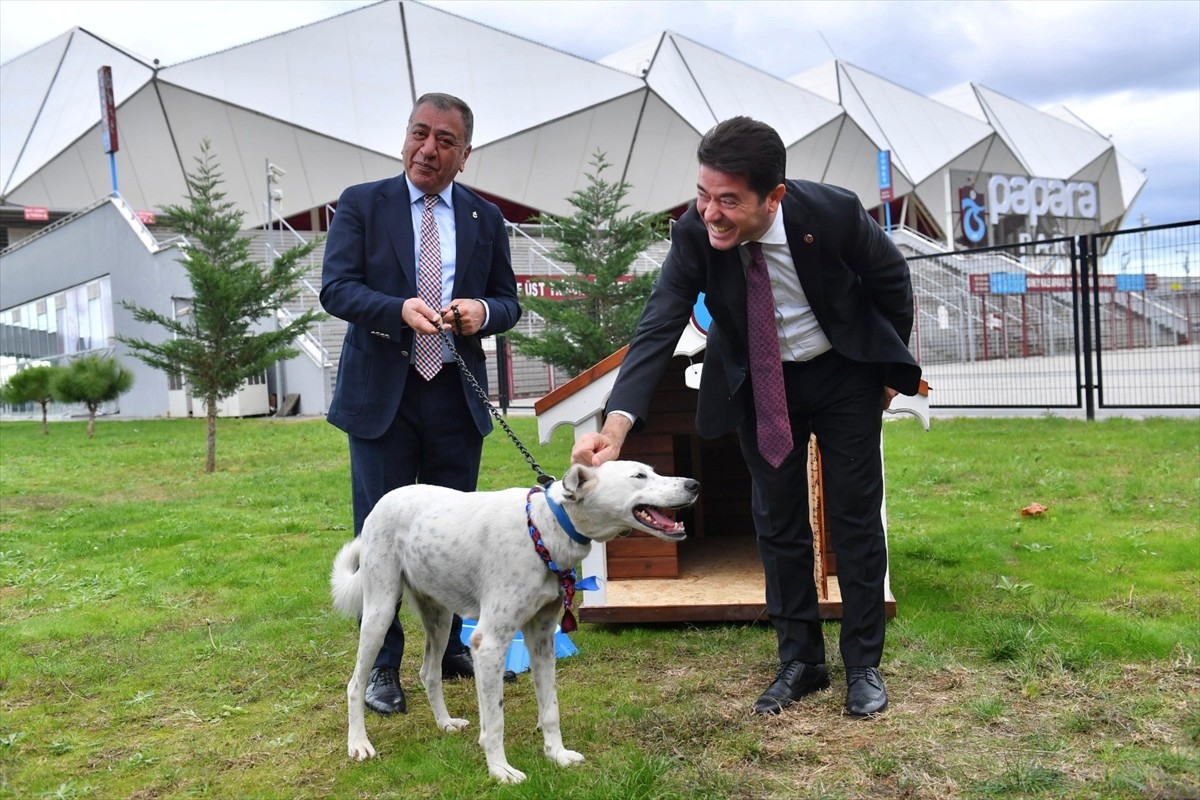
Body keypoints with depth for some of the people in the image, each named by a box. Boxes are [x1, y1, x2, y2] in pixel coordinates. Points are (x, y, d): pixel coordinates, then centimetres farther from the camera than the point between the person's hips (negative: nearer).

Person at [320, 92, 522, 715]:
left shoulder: (485, 218, 10)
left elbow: (508, 303, 10)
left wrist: (482, 310, -14)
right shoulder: (361, 204, 2)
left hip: (456, 393, 3)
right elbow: (336, 288, -8)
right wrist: (399, 309, -26)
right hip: (382, 392, -2)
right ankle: (382, 665, 14)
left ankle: (450, 648, 28)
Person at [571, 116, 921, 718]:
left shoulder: (833, 212, -28)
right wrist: (616, 425, -42)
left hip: (844, 373, -1)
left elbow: (892, 280, -8)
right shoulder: (695, 232, -25)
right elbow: (658, 327, -29)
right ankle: (800, 661, 22)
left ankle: (863, 665, 18)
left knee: (855, 520, 4)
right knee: (778, 524, 7)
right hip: (759, 383, 2)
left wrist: (890, 370, 3)